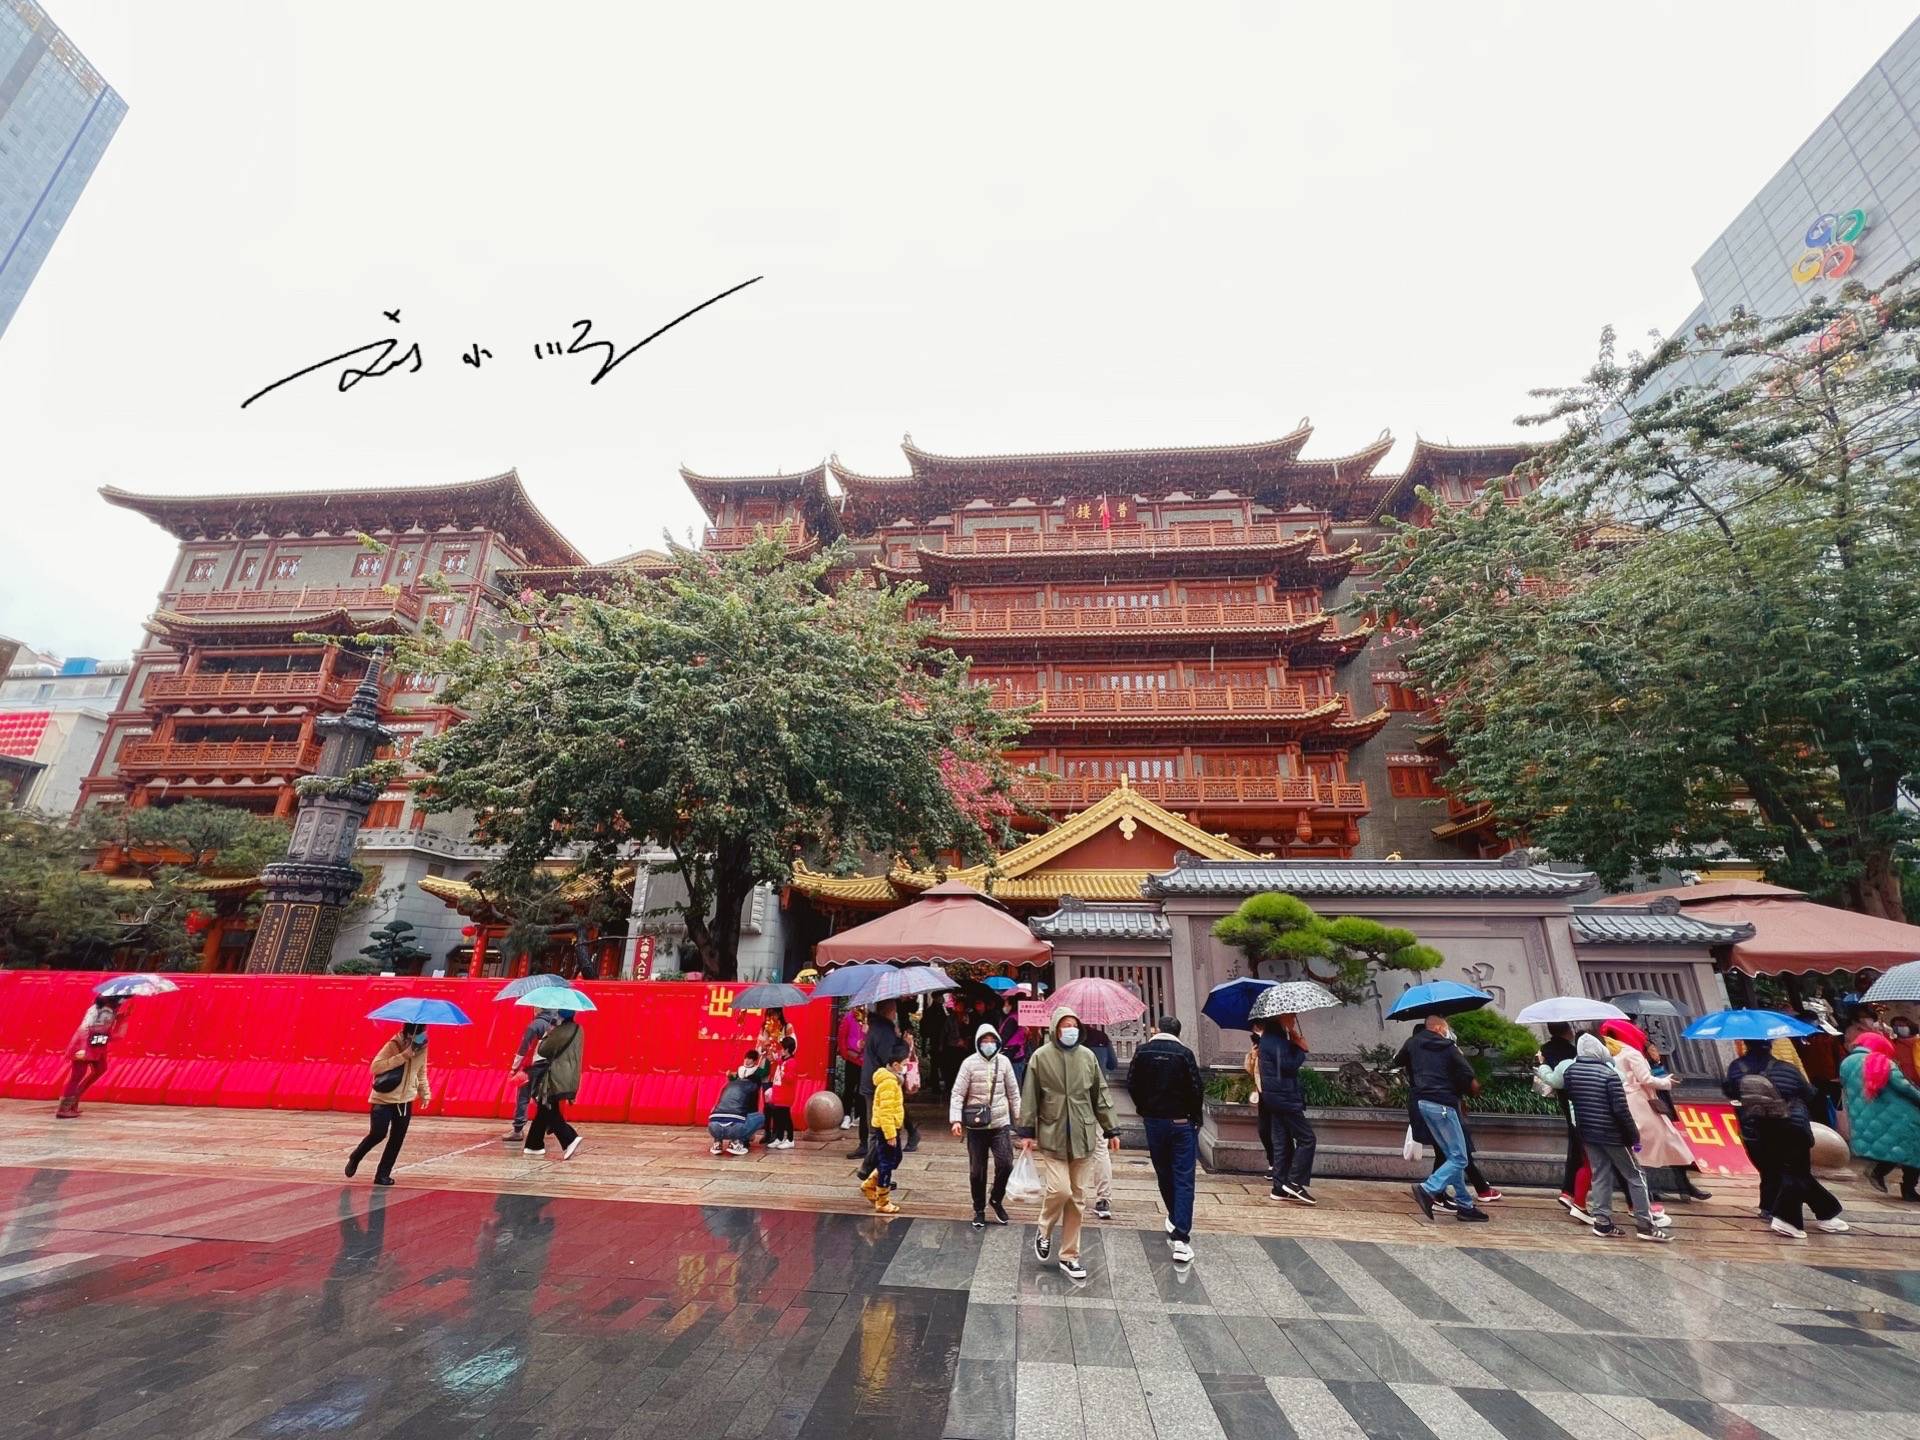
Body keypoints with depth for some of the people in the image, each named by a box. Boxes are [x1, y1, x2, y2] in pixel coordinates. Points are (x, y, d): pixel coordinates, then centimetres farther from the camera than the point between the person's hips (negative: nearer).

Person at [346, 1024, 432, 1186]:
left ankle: (382, 1174, 16)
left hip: (406, 1101, 5)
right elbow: (375, 1067, -29)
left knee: (397, 1139, 3)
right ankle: (354, 1158, 21)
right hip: (383, 1099, -5)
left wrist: (425, 1093, 10)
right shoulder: (393, 1046, -18)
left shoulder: (422, 1048, -1)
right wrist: (403, 1056, -35)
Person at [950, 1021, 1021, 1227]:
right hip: (976, 1125, -1)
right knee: (977, 1171, 7)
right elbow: (958, 1093, -8)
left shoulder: (1004, 1062, 1)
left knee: (1005, 1165, -7)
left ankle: (996, 1200, 22)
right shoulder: (969, 1063, -6)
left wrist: (1020, 1117, 7)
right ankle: (979, 1210, 29)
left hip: (1001, 1123, 1)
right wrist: (956, 1119, -17)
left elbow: (1013, 1092, 8)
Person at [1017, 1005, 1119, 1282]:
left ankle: (1069, 1256, 25)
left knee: (1077, 1197, 9)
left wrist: (1110, 1130, 11)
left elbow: (1100, 1096, 10)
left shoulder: (1087, 1057, 3)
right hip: (1052, 1136, -3)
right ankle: (1044, 1232, 19)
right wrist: (1027, 1132, -3)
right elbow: (1029, 1097, -3)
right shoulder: (1041, 1056, -6)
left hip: (1083, 1137, 4)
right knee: (1060, 1190, -12)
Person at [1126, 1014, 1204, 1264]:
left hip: (1153, 1121, 3)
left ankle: (1175, 1221, 38)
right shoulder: (1184, 1054, -12)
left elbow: (1132, 1085, -2)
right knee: (1183, 1180, 1)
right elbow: (1197, 1088, -12)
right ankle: (1181, 1238, -6)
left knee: (1164, 1175, 20)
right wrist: (1196, 1116, 4)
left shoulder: (1142, 1052, -4)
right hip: (1182, 1122, -3)